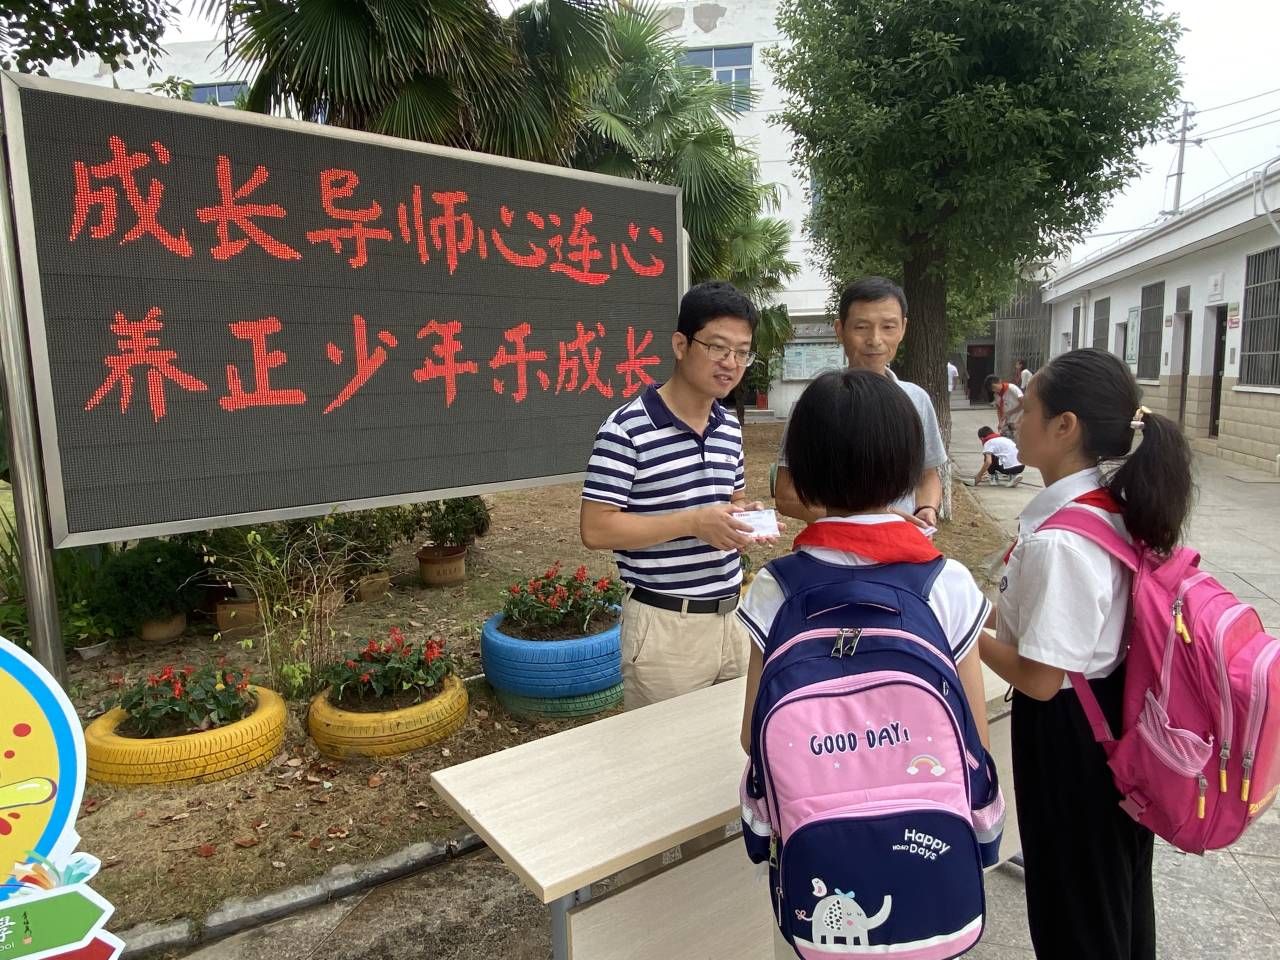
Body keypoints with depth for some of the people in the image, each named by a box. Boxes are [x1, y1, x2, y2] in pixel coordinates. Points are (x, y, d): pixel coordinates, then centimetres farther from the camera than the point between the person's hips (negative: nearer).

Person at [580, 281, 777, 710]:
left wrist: (745, 517, -3)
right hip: (665, 625, -7)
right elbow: (596, 529, -17)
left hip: (732, 615, 7)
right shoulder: (626, 429, -15)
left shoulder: (730, 427, 8)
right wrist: (692, 522, -23)